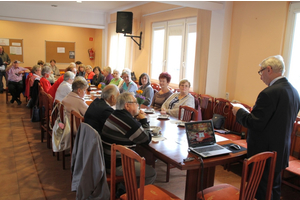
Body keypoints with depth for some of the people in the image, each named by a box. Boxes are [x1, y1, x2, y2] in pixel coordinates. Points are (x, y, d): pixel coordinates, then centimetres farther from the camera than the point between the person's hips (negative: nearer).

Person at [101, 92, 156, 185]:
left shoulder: (114, 114, 6)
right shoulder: (128, 122, -24)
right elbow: (147, 140, -12)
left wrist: (138, 119, 4)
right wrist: (144, 120, -2)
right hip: (115, 166, -10)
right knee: (151, 173, -3)